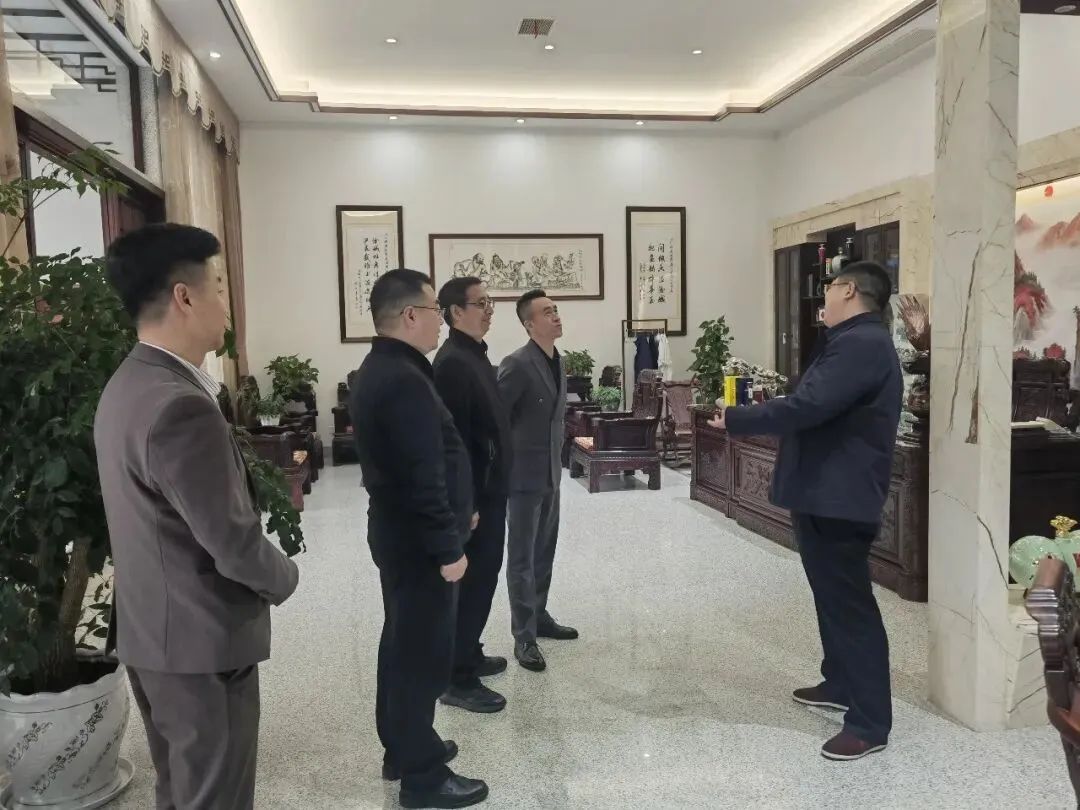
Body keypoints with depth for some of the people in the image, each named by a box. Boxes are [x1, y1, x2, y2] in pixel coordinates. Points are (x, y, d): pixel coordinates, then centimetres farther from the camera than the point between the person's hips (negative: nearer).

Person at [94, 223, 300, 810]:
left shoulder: (125, 386, 4)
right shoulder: (180, 406, -27)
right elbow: (235, 545, -24)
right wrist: (284, 578, -5)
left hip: (150, 630, 10)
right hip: (201, 640, -9)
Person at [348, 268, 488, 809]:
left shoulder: (376, 370, 10)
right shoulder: (404, 380, -23)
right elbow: (424, 475, -26)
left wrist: (454, 516, 21)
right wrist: (448, 547, -19)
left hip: (398, 532, 11)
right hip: (419, 541, -11)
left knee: (402, 643, 20)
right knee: (423, 653, 1)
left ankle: (401, 748, 34)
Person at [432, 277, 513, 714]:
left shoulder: (476, 355, 12)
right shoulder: (453, 363, -19)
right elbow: (453, 439, -24)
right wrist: (467, 503, -23)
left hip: (489, 490, 10)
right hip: (473, 495, -10)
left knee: (483, 576, 19)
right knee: (472, 581, -2)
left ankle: (470, 654, 33)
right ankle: (458, 679, 10)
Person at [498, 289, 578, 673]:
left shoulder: (557, 361, 9)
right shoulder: (517, 364, -18)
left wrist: (555, 460, 17)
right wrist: (504, 462, -12)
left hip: (551, 472, 8)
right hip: (524, 473, -8)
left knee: (544, 552, 17)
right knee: (522, 557, 0)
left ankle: (539, 617, 31)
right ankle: (524, 637, 9)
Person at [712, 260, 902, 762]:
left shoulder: (861, 343, -19)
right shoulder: (854, 341, 17)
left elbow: (807, 406, -28)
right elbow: (815, 405, 17)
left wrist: (735, 420, -18)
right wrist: (753, 417, 9)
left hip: (839, 496, -11)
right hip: (826, 492, 11)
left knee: (850, 602, -3)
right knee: (833, 595, 21)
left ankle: (870, 723, 7)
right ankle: (840, 684, 37)